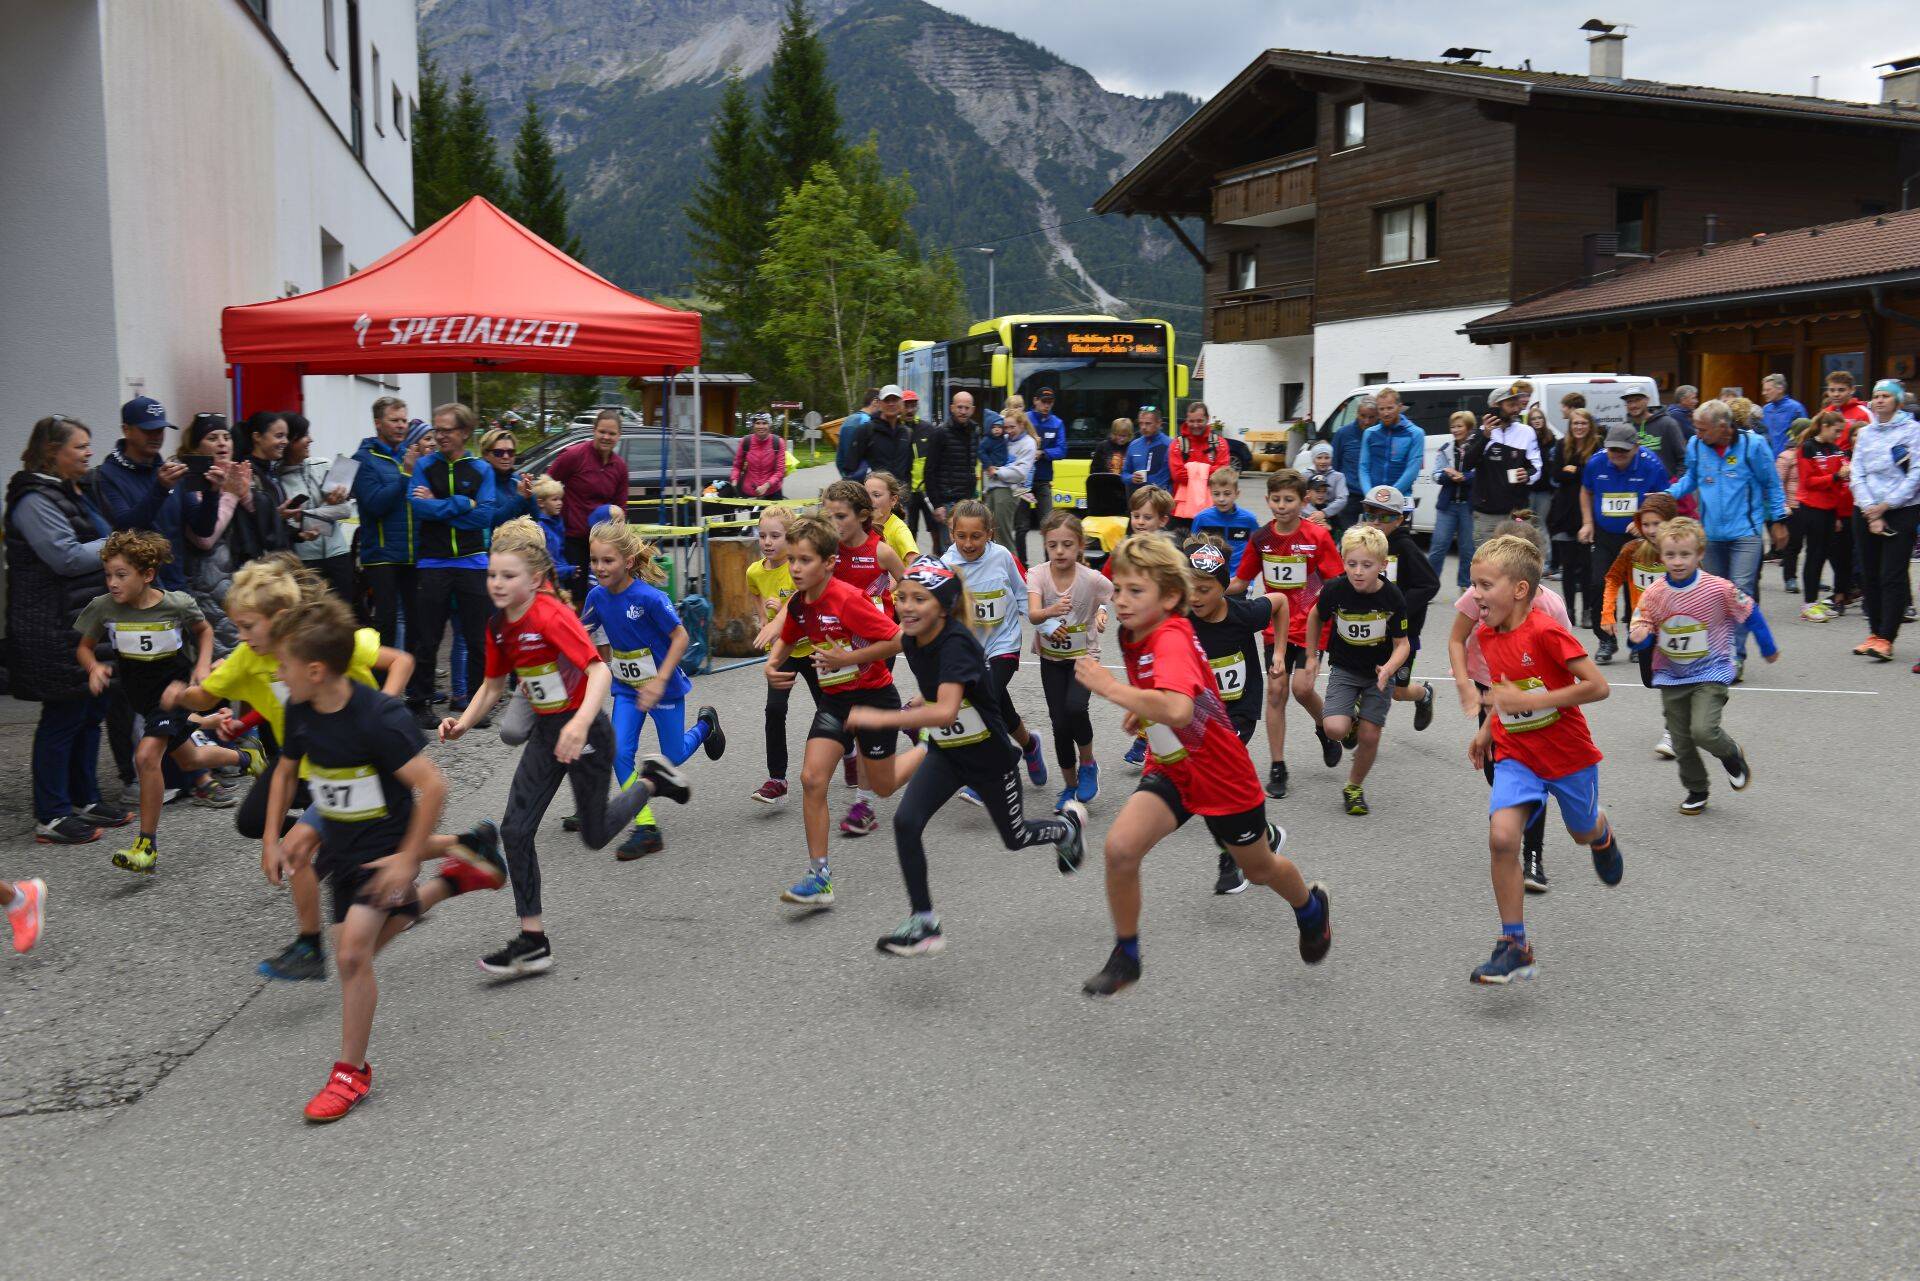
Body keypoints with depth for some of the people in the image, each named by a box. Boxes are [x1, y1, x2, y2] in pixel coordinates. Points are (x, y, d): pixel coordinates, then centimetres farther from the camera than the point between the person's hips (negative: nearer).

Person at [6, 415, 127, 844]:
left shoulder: (78, 490, 17)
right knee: (62, 717, -5)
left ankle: (84, 799, 25)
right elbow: (68, 557, -21)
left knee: (91, 710, 14)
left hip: (89, 620, 10)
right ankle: (51, 817, 3)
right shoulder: (35, 499, -14)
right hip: (56, 628, -10)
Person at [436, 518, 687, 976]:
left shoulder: (551, 616, -23)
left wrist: (581, 723, -48)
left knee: (595, 835, 7)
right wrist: (462, 723, -2)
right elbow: (493, 685, 14)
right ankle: (533, 941, 5)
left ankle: (651, 780, 34)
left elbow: (600, 671, -33)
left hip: (585, 732, -7)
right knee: (515, 829, -2)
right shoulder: (498, 625, 1)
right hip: (546, 733, 7)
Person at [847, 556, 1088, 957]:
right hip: (946, 751, 6)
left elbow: (946, 711, -46)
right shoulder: (911, 641, -7)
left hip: (989, 756, -6)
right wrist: (911, 712, 7)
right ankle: (923, 924, -3)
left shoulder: (956, 644, -32)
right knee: (906, 822, -15)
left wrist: (880, 718, -50)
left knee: (1015, 837, 16)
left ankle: (1069, 825, 50)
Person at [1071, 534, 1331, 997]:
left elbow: (1178, 710, -51)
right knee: (1120, 847, -19)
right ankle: (1125, 958, 2)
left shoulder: (1171, 639, -32)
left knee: (1258, 868, 19)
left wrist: (1109, 686, -43)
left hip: (1222, 776, -6)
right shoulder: (1136, 635, -6)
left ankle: (1311, 906, 55)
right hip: (1170, 770, 6)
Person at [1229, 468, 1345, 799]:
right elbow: (1240, 583, 5)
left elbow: (1337, 584, -7)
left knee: (1301, 687, -14)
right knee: (1276, 690, 0)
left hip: (1310, 626, -3)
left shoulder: (1317, 536, -11)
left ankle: (1325, 729, 20)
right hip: (1276, 626, 3)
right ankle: (1277, 768, 9)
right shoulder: (1261, 538, 0)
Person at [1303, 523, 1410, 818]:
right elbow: (1316, 617, 3)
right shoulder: (1335, 589, -19)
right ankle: (1352, 721, 18)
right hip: (1344, 669, 0)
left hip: (1379, 672, 0)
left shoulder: (1392, 597, -21)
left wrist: (1388, 669, -33)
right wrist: (1312, 657, 8)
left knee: (1369, 735, -3)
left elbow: (1402, 643, -14)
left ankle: (1354, 788, 23)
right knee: (1334, 729, -20)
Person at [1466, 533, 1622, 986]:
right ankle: (1515, 947, -10)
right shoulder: (1486, 634, -2)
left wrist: (1530, 701, -31)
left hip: (1569, 754, -4)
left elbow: (1598, 686, -27)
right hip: (1515, 756, 4)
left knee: (1583, 833, 20)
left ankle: (1603, 837, 62)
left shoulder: (1546, 632, -25)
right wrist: (1489, 728, 11)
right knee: (1502, 837, -17)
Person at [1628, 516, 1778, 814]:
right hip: (1671, 678, 4)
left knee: (1703, 730, -21)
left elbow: (1750, 613, 0)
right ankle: (1696, 791, 32)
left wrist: (1768, 648, 12)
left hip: (1710, 674, -3)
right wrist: (1637, 637, -26)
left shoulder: (1719, 589, -15)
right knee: (1681, 742, 10)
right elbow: (1641, 632, -1)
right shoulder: (1654, 595, -8)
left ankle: (1732, 755, 13)